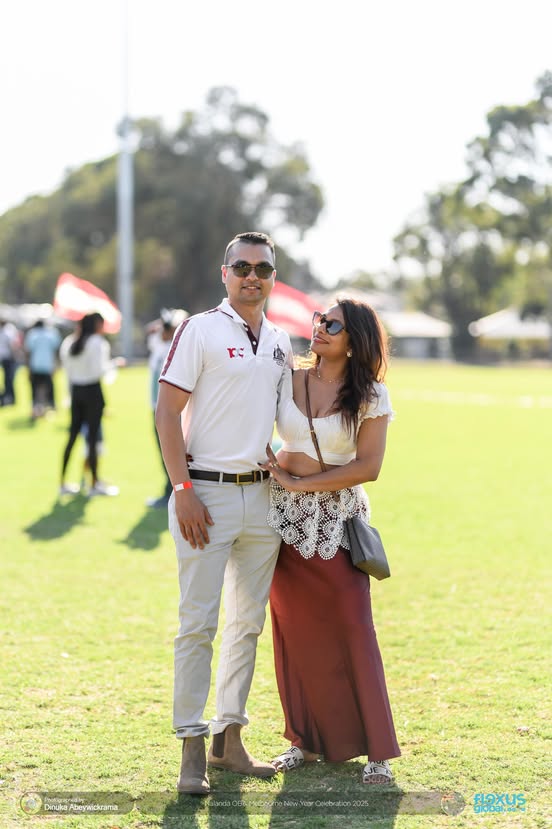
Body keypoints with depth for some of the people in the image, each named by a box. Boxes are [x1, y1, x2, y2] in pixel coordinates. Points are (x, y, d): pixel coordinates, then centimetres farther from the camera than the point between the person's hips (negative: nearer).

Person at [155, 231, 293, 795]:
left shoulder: (280, 343, 13)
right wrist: (182, 490, -15)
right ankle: (191, 748, -1)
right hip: (207, 492, -6)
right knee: (198, 622, -6)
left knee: (248, 621, 9)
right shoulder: (200, 331, -4)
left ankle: (229, 739, 18)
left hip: (263, 494, 6)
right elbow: (167, 412, -8)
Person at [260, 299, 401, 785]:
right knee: (295, 630, 6)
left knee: (351, 629, -4)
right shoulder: (287, 381, 4)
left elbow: (369, 467, -8)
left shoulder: (370, 396, -4)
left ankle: (377, 750, 3)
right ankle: (307, 739, 18)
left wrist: (300, 483, -11)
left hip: (339, 517, -3)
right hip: (287, 515, 3)